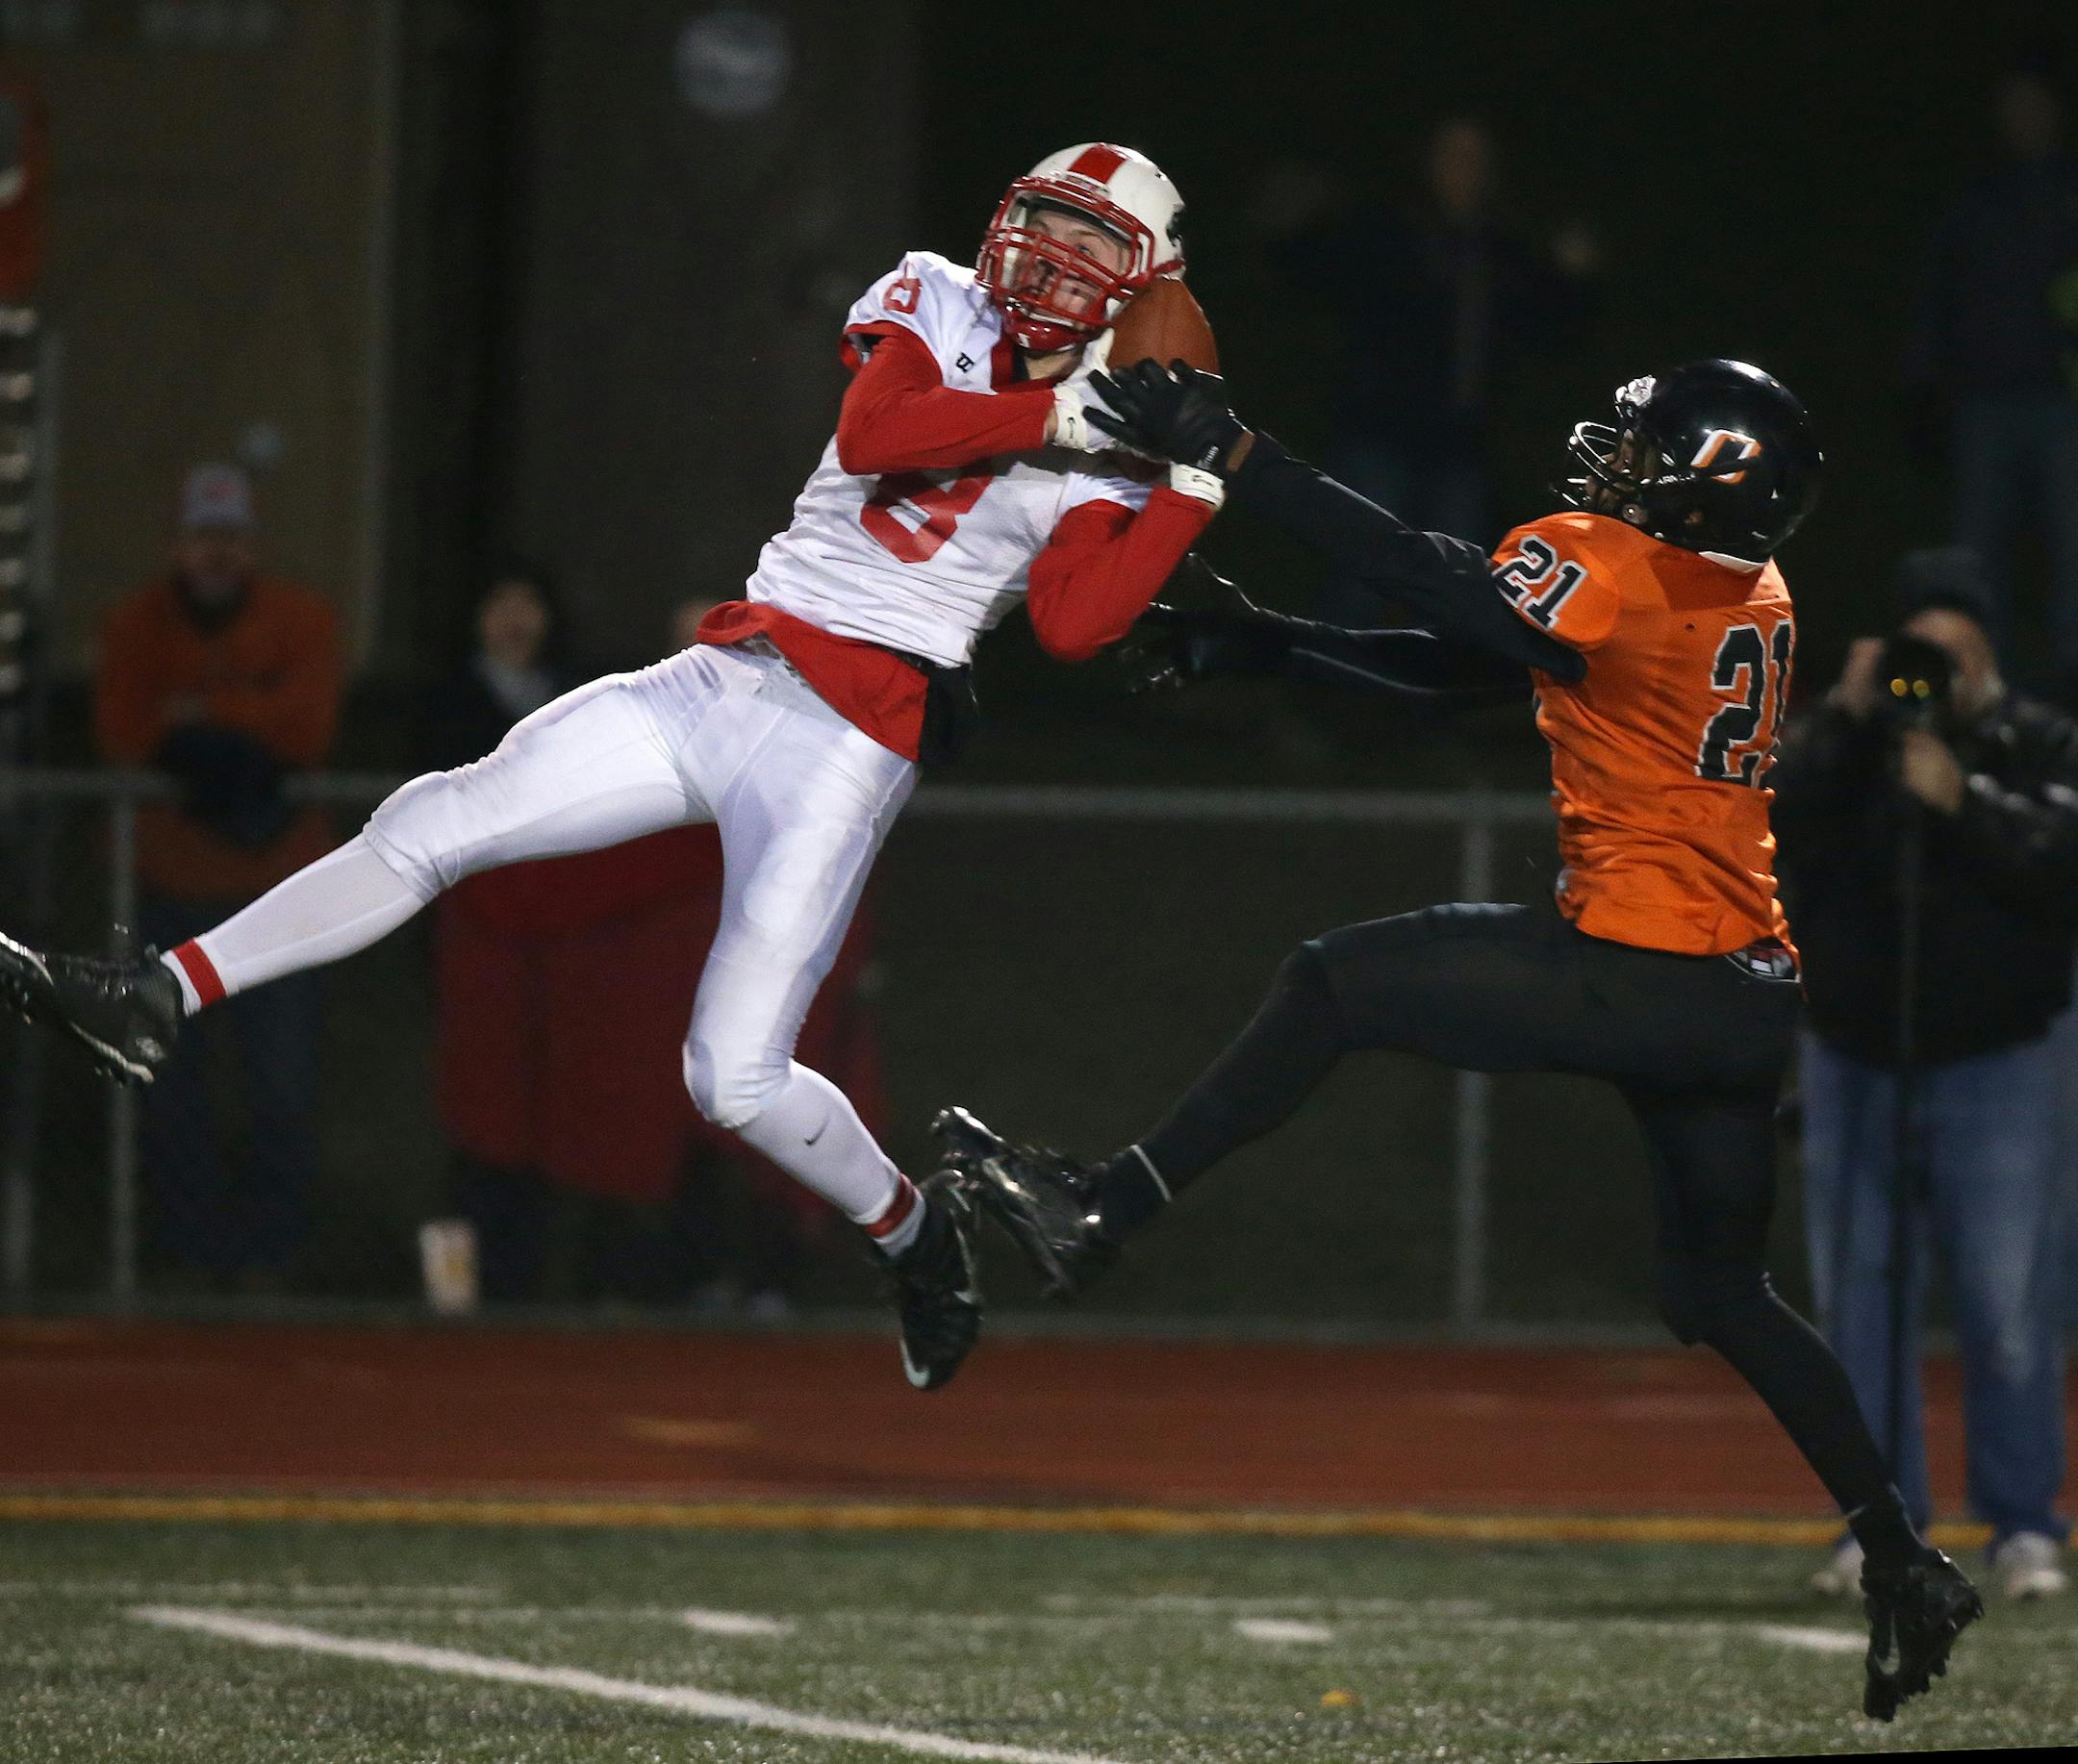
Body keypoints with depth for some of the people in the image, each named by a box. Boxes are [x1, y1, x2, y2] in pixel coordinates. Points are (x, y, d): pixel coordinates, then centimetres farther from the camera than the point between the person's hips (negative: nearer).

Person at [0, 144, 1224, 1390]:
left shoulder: (1108, 458, 1)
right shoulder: (934, 305, 8)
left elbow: (1075, 623, -14)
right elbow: (869, 434, -11)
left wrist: (1193, 492, -21)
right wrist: (1047, 421, -19)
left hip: (851, 742, -4)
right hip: (725, 680, 4)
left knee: (737, 1079, -13)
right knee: (433, 825, -4)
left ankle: (917, 1229, 14)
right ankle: (155, 1002, 3)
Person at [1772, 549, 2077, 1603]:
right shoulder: (1840, 743, 8)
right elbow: (1766, 835, -9)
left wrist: (1961, 808, -21)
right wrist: (1845, 722, -14)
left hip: (1993, 1070, -2)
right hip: (1853, 1068, 2)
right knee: (1859, 1306, 3)